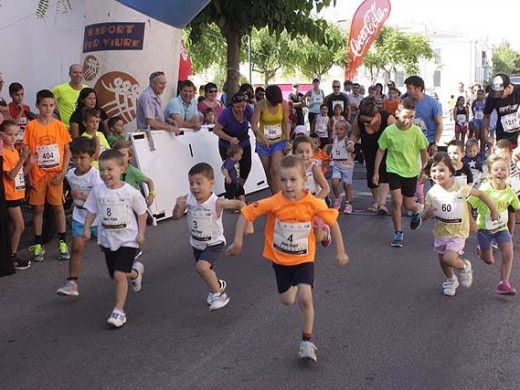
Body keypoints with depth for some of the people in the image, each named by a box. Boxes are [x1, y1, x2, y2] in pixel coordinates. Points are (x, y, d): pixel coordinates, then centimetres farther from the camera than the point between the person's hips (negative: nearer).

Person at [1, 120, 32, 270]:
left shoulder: (15, 151, 8)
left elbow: (22, 173, 9)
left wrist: (29, 161, -7)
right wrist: (22, 159, -24)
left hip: (17, 194, 8)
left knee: (13, 226, 12)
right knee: (19, 226, -6)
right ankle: (12, 257, 3)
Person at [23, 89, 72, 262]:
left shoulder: (60, 126, -1)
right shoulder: (31, 126, -5)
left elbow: (67, 150, 3)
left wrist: (63, 172, -7)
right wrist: (29, 176, -7)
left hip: (55, 175, 1)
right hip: (38, 175, -1)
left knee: (58, 207, 6)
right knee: (38, 208, 7)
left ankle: (62, 243, 16)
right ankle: (38, 245, 16)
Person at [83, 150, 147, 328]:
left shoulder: (130, 192, -14)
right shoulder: (97, 191, -4)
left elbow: (141, 213, -4)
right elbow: (92, 211, 5)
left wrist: (141, 233, -8)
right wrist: (86, 228, -8)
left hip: (127, 239, -5)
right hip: (107, 239, 5)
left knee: (119, 274, -17)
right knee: (115, 275, 18)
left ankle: (119, 311, -6)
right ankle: (135, 272, 52)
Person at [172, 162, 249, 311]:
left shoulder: (216, 202, -29)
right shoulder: (188, 199, -17)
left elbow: (240, 204, -26)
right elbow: (176, 217, -7)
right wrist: (178, 206, -28)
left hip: (214, 243, -5)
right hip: (197, 244, 5)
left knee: (201, 267, -26)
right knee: (206, 270, 22)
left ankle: (217, 290, 0)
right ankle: (218, 285, 55)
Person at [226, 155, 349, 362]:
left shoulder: (313, 203, -21)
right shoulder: (274, 202, -22)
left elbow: (333, 222, -8)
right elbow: (246, 214, -15)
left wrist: (340, 252, -4)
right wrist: (238, 240, -20)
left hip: (304, 258, -1)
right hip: (279, 259, 2)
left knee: (305, 298, -20)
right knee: (287, 300, 17)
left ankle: (307, 341, -1)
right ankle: (294, 285, 55)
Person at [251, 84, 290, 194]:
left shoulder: (284, 105, -10)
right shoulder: (261, 105, -14)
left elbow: (286, 123, -2)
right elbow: (254, 124, -19)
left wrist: (288, 139, -13)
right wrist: (261, 135, -37)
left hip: (279, 142, -1)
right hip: (263, 143, 1)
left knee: (275, 171, -17)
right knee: (268, 174, 9)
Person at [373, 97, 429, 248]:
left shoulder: (416, 131, -13)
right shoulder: (389, 131, -12)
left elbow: (423, 151, 1)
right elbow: (380, 151, 0)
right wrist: (376, 172, 2)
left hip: (411, 172, 0)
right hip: (394, 170, 0)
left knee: (408, 205, 8)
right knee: (396, 201, -12)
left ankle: (417, 210, 46)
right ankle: (398, 234, 4)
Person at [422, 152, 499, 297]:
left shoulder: (461, 188, -19)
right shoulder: (432, 193, -12)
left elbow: (480, 194, -4)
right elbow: (424, 216, -9)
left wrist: (494, 210, 3)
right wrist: (428, 213, -33)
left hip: (458, 232, -4)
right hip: (441, 232, 4)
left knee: (449, 259, -21)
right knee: (443, 261, 18)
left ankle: (464, 266, 14)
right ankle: (451, 281, 48)